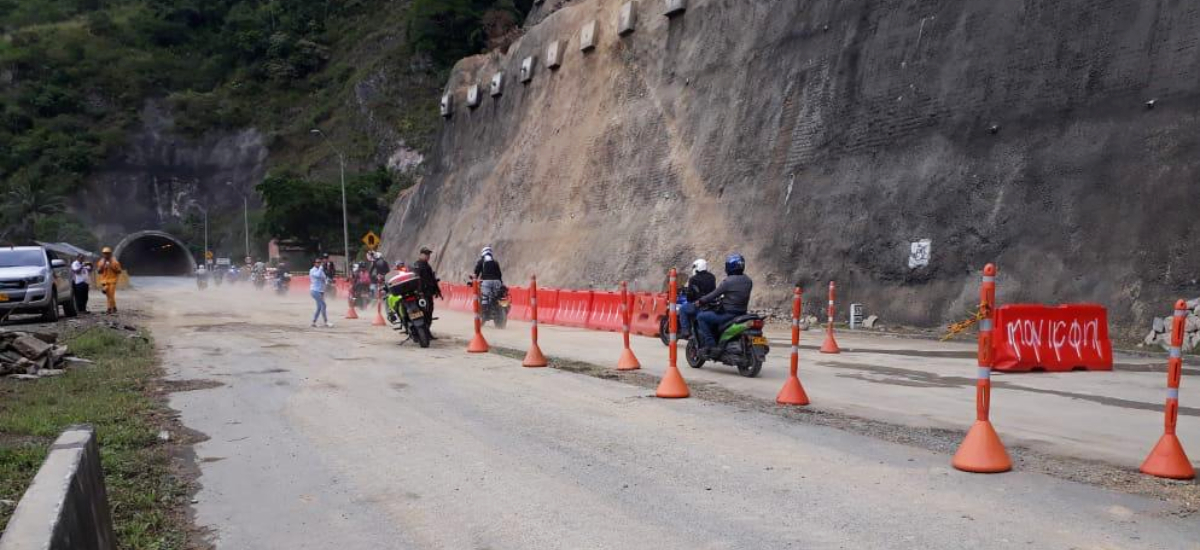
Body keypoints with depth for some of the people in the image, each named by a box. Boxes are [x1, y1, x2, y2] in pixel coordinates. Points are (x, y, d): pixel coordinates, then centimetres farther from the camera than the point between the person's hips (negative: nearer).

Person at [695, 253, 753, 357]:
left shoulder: (728, 281, -16)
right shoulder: (748, 281, 7)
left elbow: (714, 295, -10)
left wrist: (701, 301, 6)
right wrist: (722, 299, 29)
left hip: (728, 314, -8)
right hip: (742, 313, 8)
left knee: (701, 317, 1)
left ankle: (711, 345, -8)